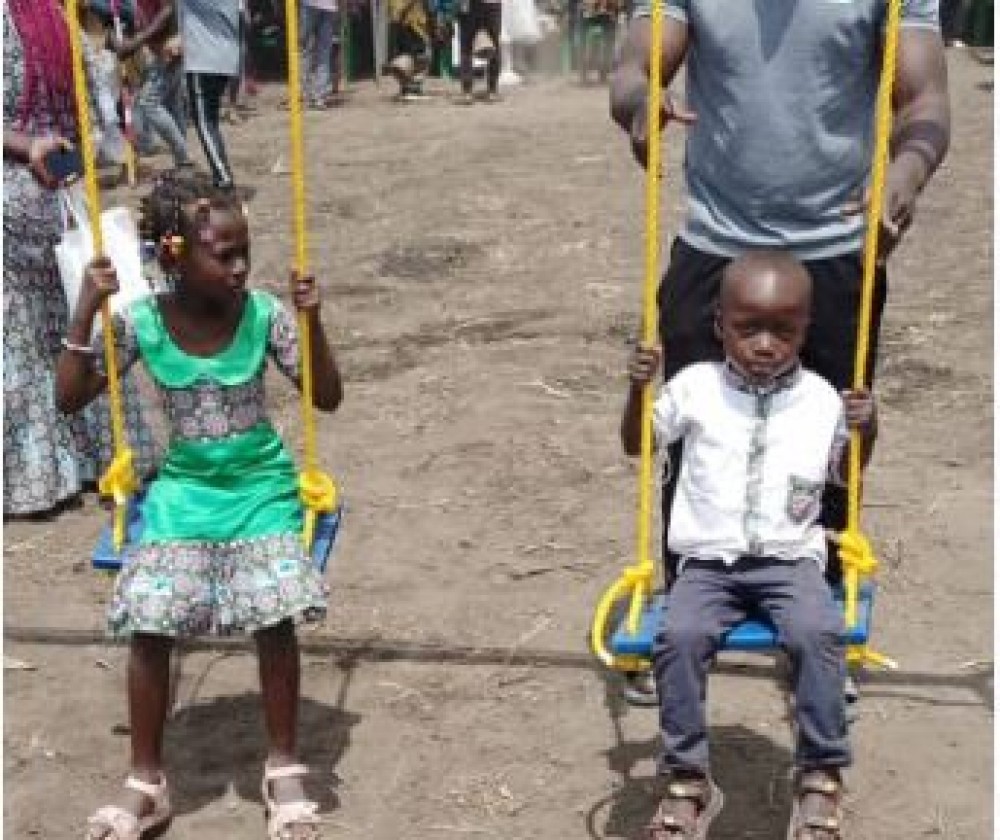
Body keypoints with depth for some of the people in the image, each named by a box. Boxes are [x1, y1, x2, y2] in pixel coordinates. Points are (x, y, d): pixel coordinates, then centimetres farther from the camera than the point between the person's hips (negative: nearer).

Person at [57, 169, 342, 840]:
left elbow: (329, 398, -5)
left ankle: (284, 769, 5)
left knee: (276, 617, -19)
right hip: (184, 489, 1)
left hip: (262, 485, -1)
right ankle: (146, 784, 6)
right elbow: (70, 400, -3)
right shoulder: (142, 322, -8)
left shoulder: (263, 313, -10)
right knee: (148, 624, -14)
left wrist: (313, 322, -19)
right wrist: (86, 315, -14)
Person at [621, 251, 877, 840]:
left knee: (818, 634, -30)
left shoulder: (821, 398, 2)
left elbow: (846, 476, 17)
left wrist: (866, 431, -3)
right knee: (680, 636, -28)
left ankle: (820, 776, -12)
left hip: (790, 559, 0)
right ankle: (689, 779, -10)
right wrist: (638, 390, -3)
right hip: (709, 560, 0)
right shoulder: (695, 386, 1)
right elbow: (636, 446, 14)